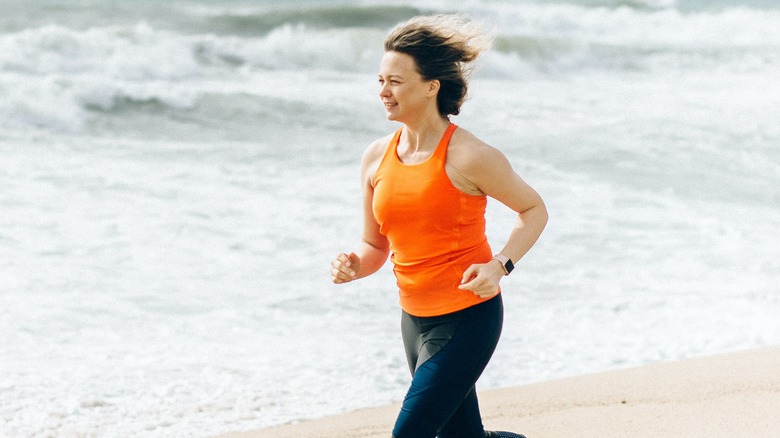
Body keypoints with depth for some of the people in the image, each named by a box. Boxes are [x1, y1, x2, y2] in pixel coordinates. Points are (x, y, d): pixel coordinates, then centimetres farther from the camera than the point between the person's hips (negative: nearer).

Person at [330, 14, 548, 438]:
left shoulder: (468, 157, -16)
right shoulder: (376, 158, 1)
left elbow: (534, 210, -2)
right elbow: (375, 246, 11)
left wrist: (499, 266, -17)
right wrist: (352, 266, -12)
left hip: (468, 318, -7)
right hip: (415, 318, 7)